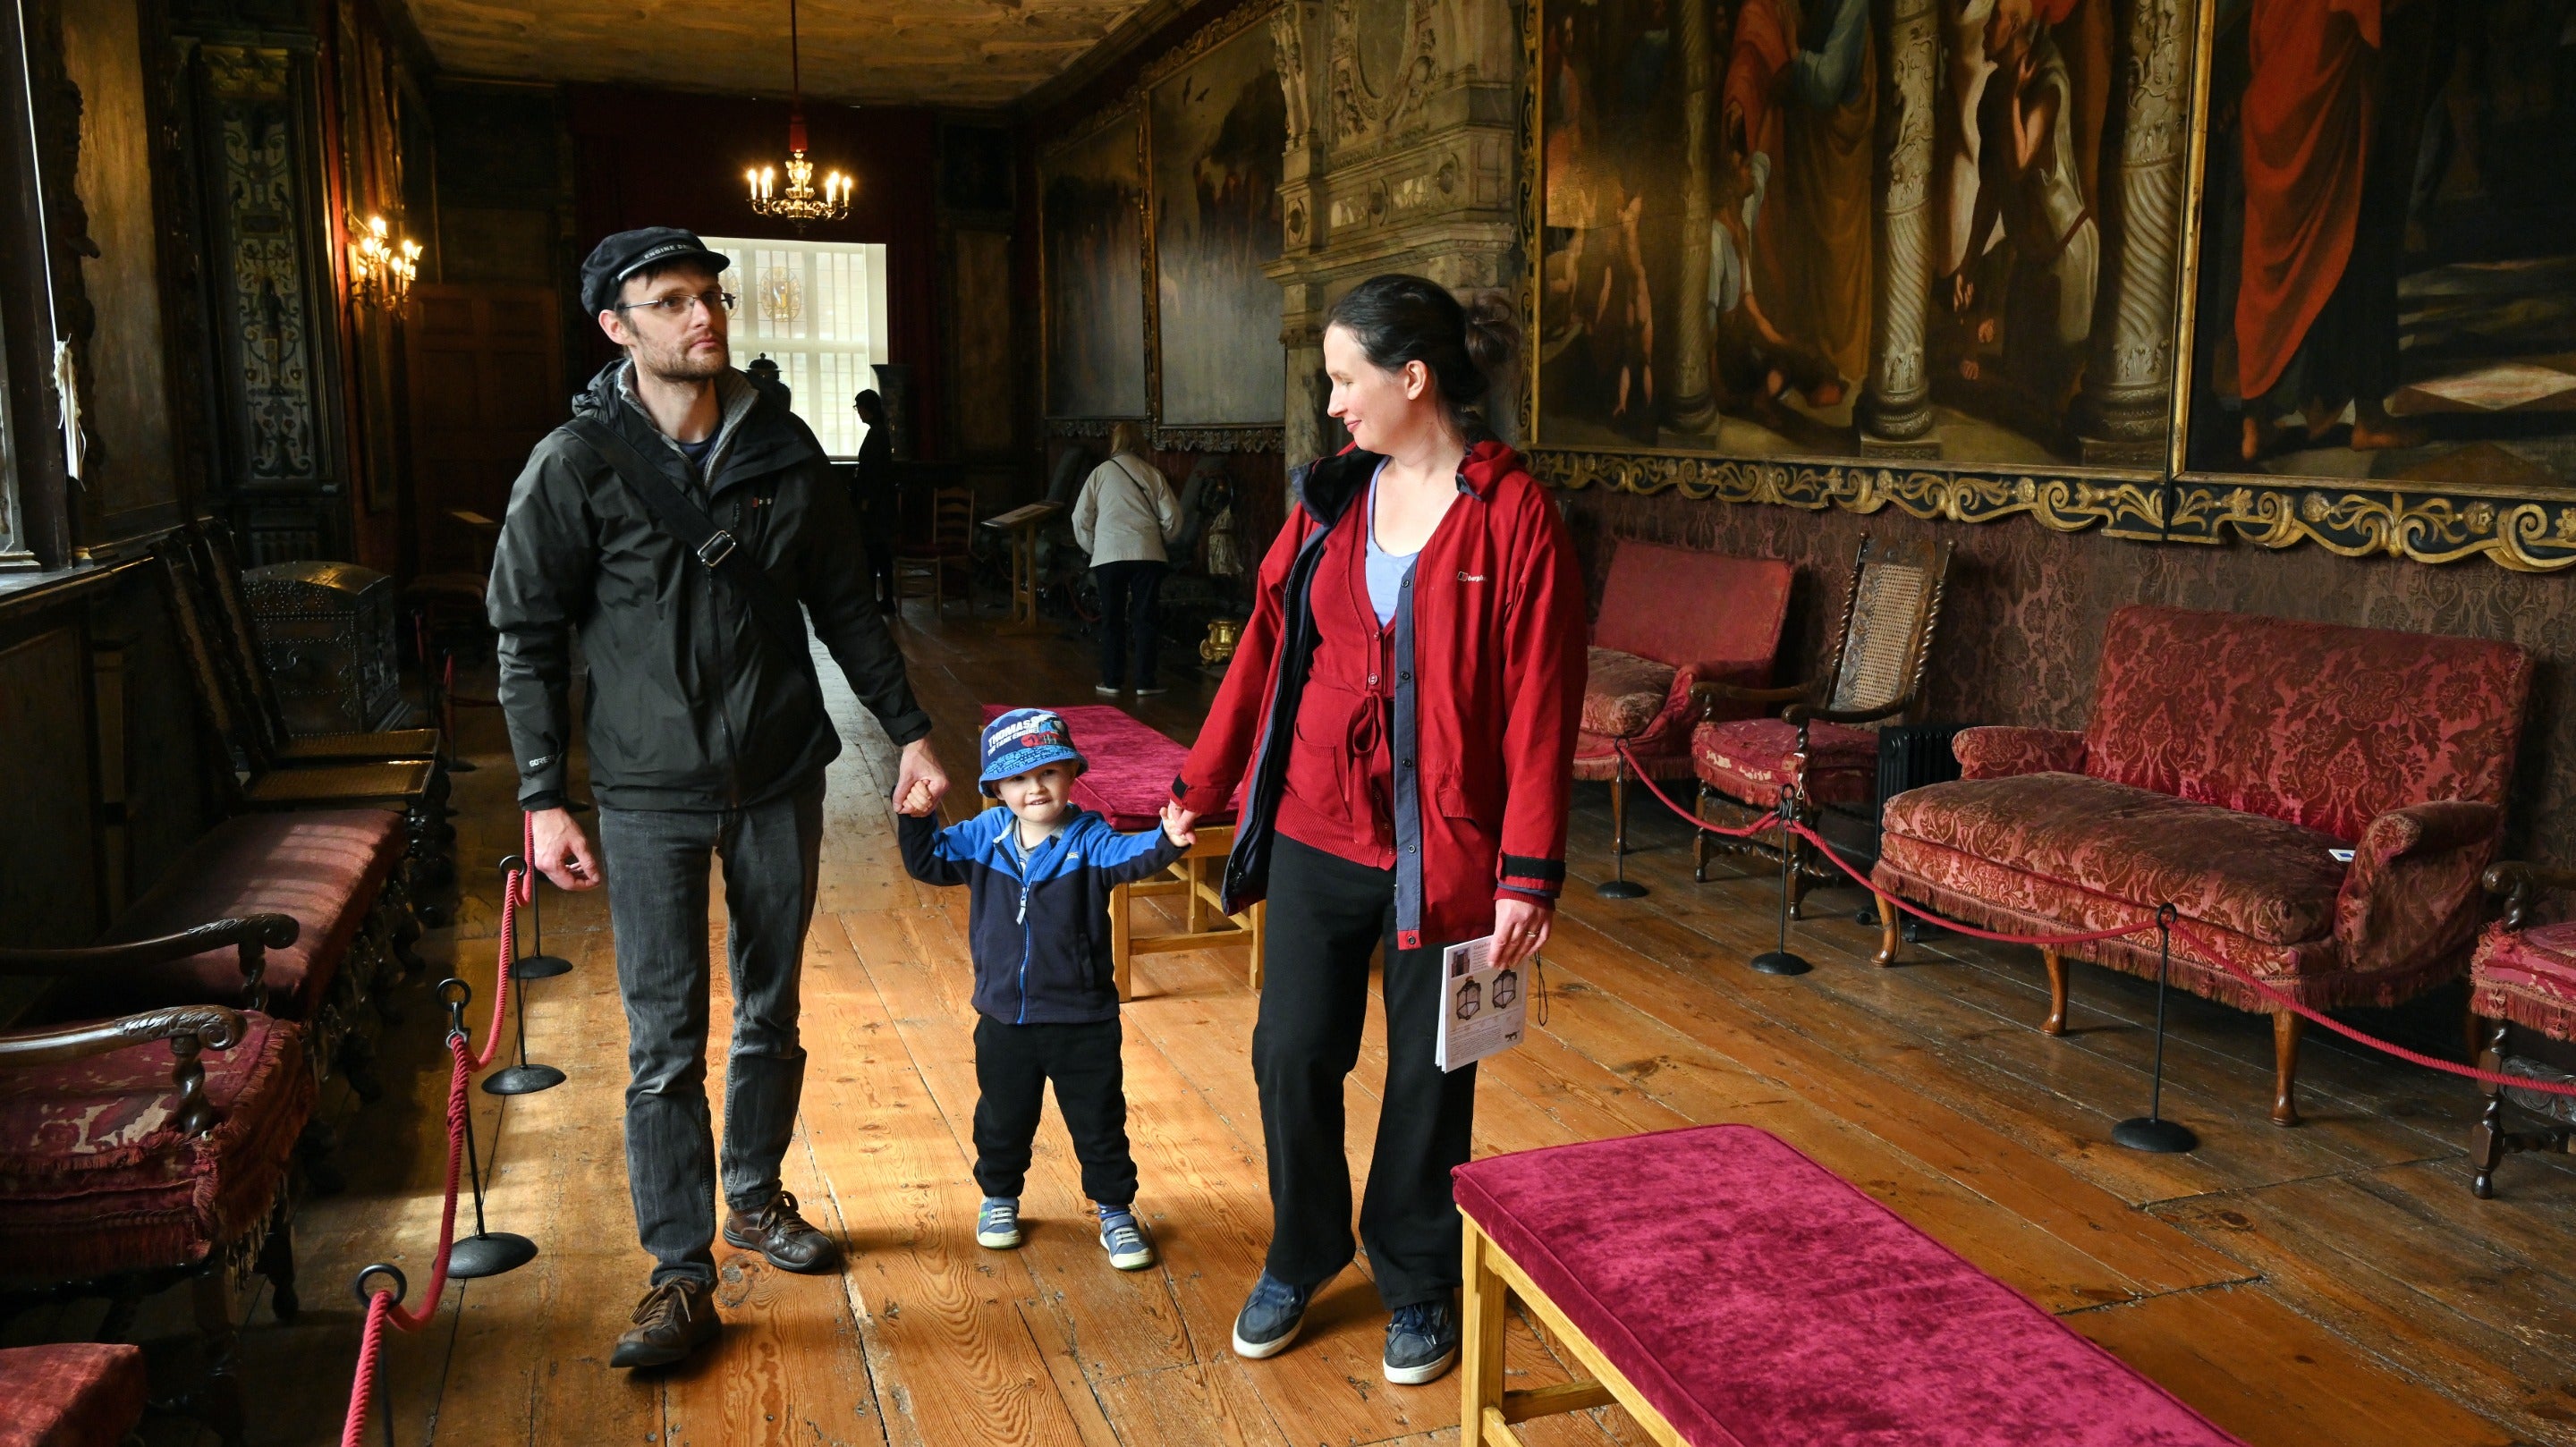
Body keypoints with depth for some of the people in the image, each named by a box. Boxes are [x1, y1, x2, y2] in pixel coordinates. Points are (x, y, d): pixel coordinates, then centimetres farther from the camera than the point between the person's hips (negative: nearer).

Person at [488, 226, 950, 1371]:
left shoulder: (781, 448, 1)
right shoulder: (574, 467, -7)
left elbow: (843, 604, 8)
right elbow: (529, 642, -3)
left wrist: (908, 731, 6)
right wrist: (544, 800, -7)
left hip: (779, 777, 3)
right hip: (650, 792, -3)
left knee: (771, 1015, 16)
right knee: (666, 1041, 0)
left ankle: (755, 1195, 37)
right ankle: (683, 1275, 12)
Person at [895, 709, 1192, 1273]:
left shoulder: (1087, 839, -13)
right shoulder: (983, 837, -2)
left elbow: (1126, 855, -30)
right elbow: (930, 860, 4)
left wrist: (1165, 842, -50)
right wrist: (915, 822, -14)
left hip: (1083, 1020, -3)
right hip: (1004, 1019, 3)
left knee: (1099, 1122, 9)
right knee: (1002, 1120, 20)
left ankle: (1114, 1212, 27)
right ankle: (999, 1199, 43)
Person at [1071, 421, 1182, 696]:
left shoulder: (1100, 473, 6)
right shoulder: (1152, 473, 6)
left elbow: (1081, 519, 5)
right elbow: (1171, 516, 3)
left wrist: (1092, 548, 19)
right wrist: (1162, 541, 21)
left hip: (1109, 554, 0)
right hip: (1146, 553, 0)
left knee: (1112, 618, 8)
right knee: (1146, 616, 5)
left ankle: (1112, 679, 11)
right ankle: (1145, 680, 5)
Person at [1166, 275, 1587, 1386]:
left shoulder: (1511, 516, -12)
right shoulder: (1329, 499, 4)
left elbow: (1540, 706, -13)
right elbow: (1264, 648, 9)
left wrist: (1528, 875, -15)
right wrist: (1201, 787, 12)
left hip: (1438, 847, -4)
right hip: (1314, 832, 4)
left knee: (1426, 1073, 10)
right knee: (1292, 1051, 9)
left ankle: (1418, 1287, 32)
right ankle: (1299, 1259, 34)